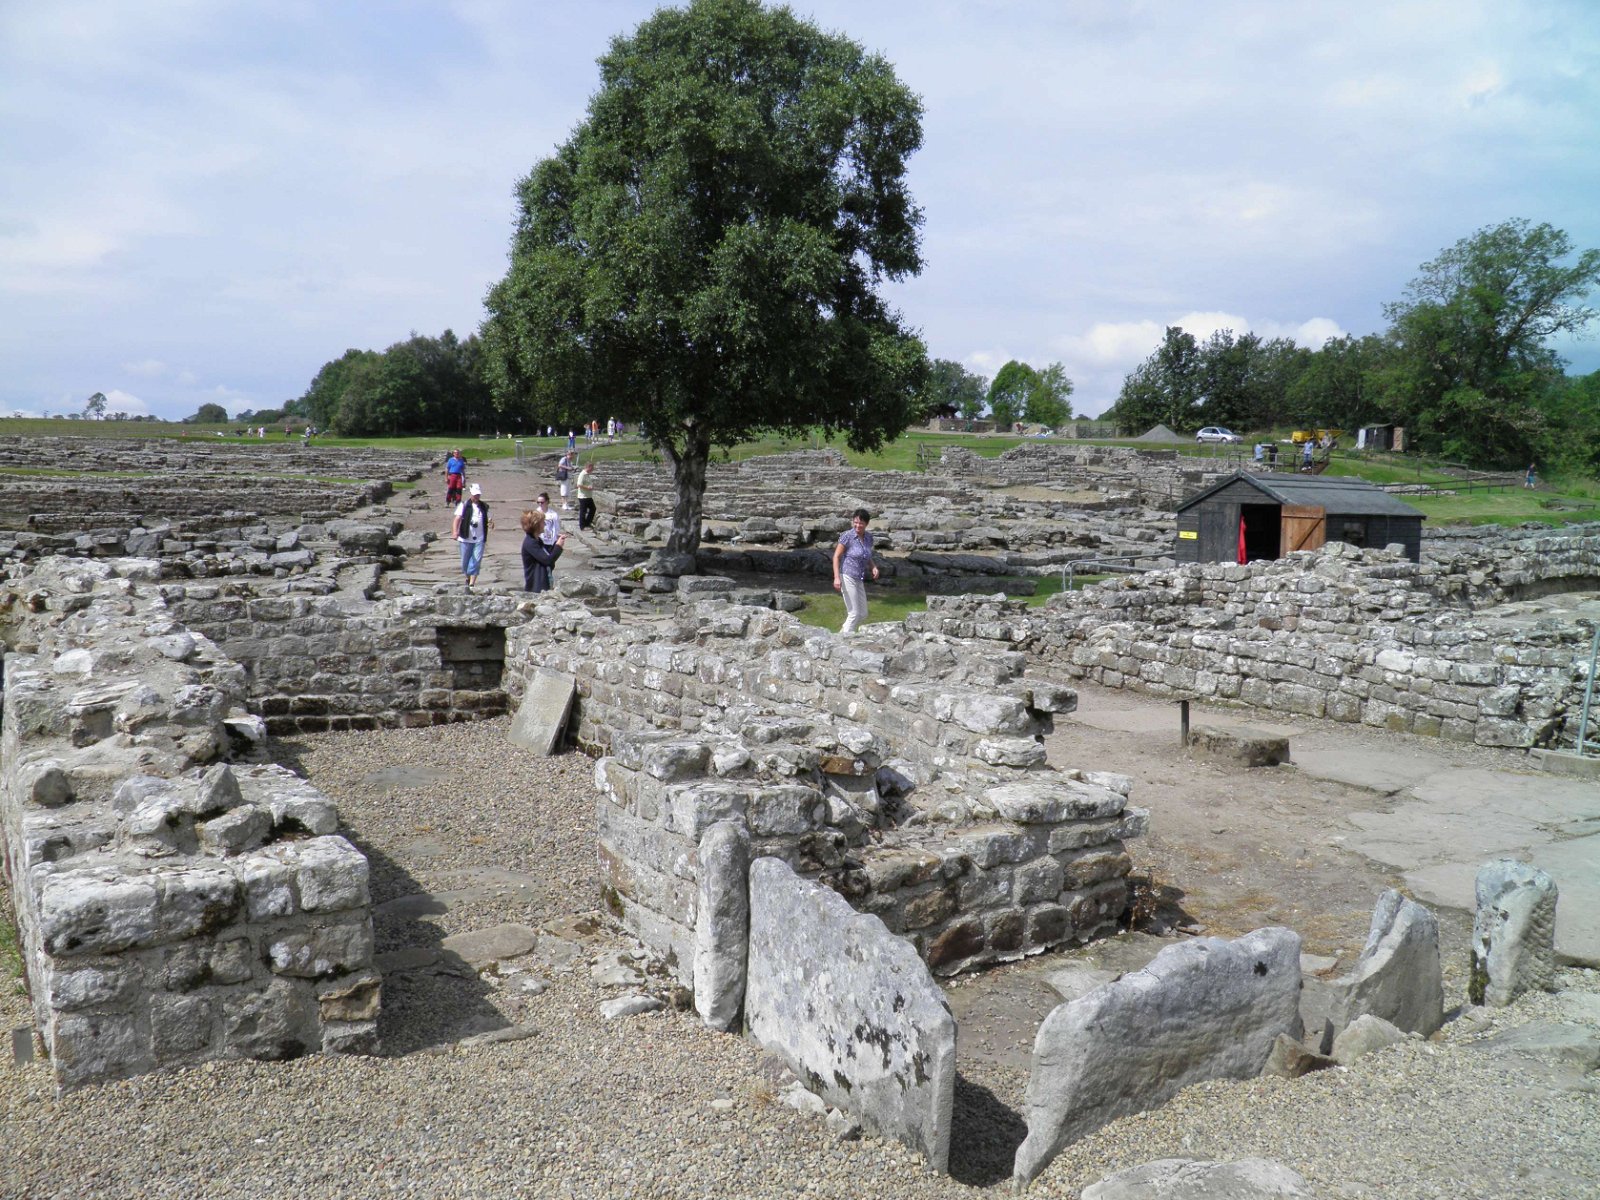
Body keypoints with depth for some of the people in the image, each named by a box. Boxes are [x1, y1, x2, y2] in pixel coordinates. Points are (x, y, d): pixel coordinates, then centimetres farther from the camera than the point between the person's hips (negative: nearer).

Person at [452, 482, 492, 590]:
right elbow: (458, 518, -10)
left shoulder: (484, 507, 10)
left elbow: (487, 521, 18)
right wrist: (455, 531, -27)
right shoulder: (464, 505, 0)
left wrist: (491, 524, -8)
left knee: (476, 562, -9)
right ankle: (468, 578, 36)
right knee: (465, 562, 8)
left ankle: (471, 585, -8)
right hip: (466, 538, -1)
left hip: (480, 539, 1)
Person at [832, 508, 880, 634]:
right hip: (847, 577, -7)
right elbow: (836, 556, -10)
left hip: (859, 580, 7)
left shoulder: (868, 537, 6)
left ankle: (842, 632, 29)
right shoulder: (847, 536, -13)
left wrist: (874, 567, 0)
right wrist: (836, 577, -19)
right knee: (854, 613, -5)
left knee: (863, 614, 12)